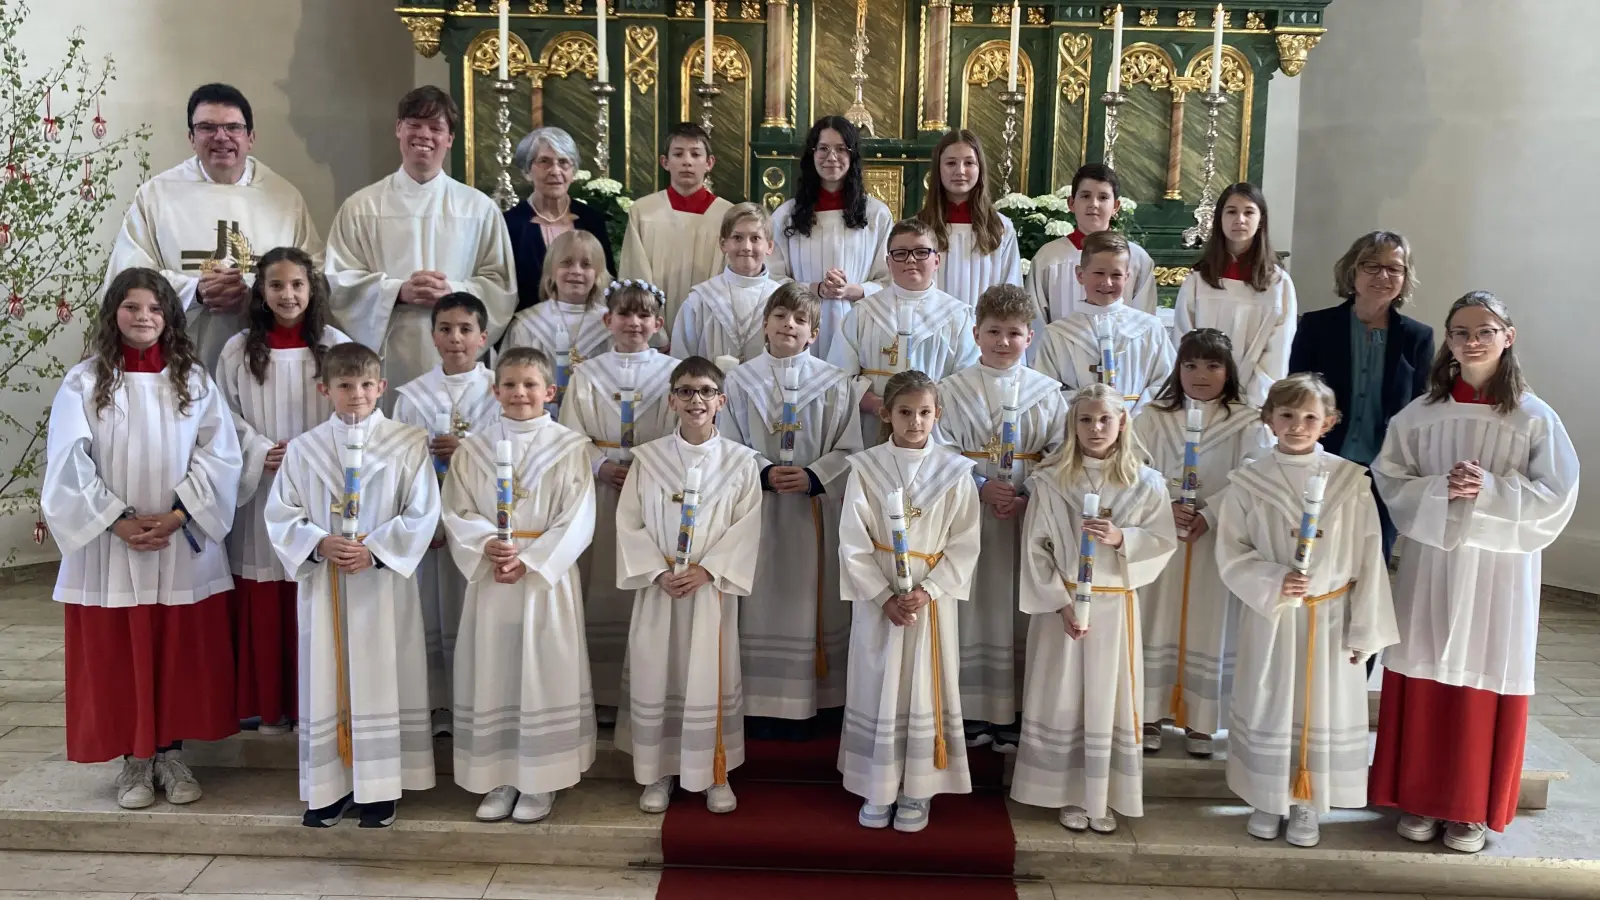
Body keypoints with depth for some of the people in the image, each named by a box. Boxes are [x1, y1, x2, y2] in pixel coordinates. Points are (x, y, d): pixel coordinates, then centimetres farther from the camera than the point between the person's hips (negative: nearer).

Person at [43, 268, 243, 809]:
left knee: (182, 655, 7)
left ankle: (171, 753, 20)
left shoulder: (193, 380, 3)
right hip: (108, 547, -1)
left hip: (184, 546, 1)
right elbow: (69, 465, -5)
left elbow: (218, 456, -2)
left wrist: (176, 515, -13)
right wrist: (118, 522, -13)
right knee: (118, 658, 5)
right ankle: (134, 760, 18)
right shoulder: (83, 382, -1)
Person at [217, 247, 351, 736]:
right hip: (260, 493, 1)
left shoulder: (336, 346, 1)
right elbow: (226, 417, 4)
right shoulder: (239, 349, 5)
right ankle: (269, 704, 18)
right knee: (264, 603, 5)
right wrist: (261, 453, -12)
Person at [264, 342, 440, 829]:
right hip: (323, 584, 2)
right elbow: (280, 515, 4)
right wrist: (319, 544, -13)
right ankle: (328, 785, 19)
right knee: (326, 679, 7)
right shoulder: (303, 449, 5)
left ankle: (379, 788, 14)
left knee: (381, 681, 3)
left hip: (384, 583, -2)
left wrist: (374, 550, -15)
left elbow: (422, 514, -5)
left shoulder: (407, 444, -2)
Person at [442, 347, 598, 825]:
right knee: (492, 674, 6)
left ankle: (539, 781, 14)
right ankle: (499, 779, 19)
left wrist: (528, 559, -14)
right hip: (489, 577, 2)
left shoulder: (571, 448, -2)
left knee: (545, 674, 2)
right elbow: (456, 512, 3)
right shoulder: (474, 448, 6)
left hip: (548, 577, -2)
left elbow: (578, 521, -7)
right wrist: (487, 546, -16)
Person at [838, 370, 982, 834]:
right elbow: (853, 542, -6)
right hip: (877, 596, 0)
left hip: (933, 597, 0)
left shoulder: (955, 471, -3)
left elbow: (965, 545, -4)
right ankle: (877, 788, 21)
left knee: (926, 690, 7)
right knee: (876, 689, 7)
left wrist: (926, 591, -15)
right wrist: (884, 597, -13)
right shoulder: (865, 467, -4)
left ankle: (918, 790, 21)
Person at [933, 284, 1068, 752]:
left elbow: (1061, 454, 2)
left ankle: (1012, 714, 15)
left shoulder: (1047, 391, 5)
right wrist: (980, 486, -14)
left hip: (1030, 515, 1)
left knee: (1019, 608, 5)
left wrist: (1029, 496, -11)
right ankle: (971, 713, 15)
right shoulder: (953, 389, 2)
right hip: (968, 509, -1)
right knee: (971, 608, 3)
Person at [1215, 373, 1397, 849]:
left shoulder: (1350, 481, -7)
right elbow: (1230, 553, -3)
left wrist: (1364, 629, -4)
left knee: (1322, 707, 11)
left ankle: (1307, 806, 28)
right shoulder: (1248, 483, -6)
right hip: (1269, 617, 0)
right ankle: (1267, 800, 29)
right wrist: (1273, 581, -20)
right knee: (1267, 706, 11)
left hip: (1330, 618, 0)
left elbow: (1368, 558, -3)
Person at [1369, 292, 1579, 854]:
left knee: (1485, 681, 4)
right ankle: (1420, 797, 20)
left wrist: (1490, 490, -18)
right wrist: (1441, 489, -15)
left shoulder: (1535, 418, -2)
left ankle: (1472, 807, 19)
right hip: (1430, 562, 2)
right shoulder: (1421, 413, 2)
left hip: (1499, 570, -1)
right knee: (1425, 676, 6)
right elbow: (1389, 481, 1)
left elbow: (1556, 497, -6)